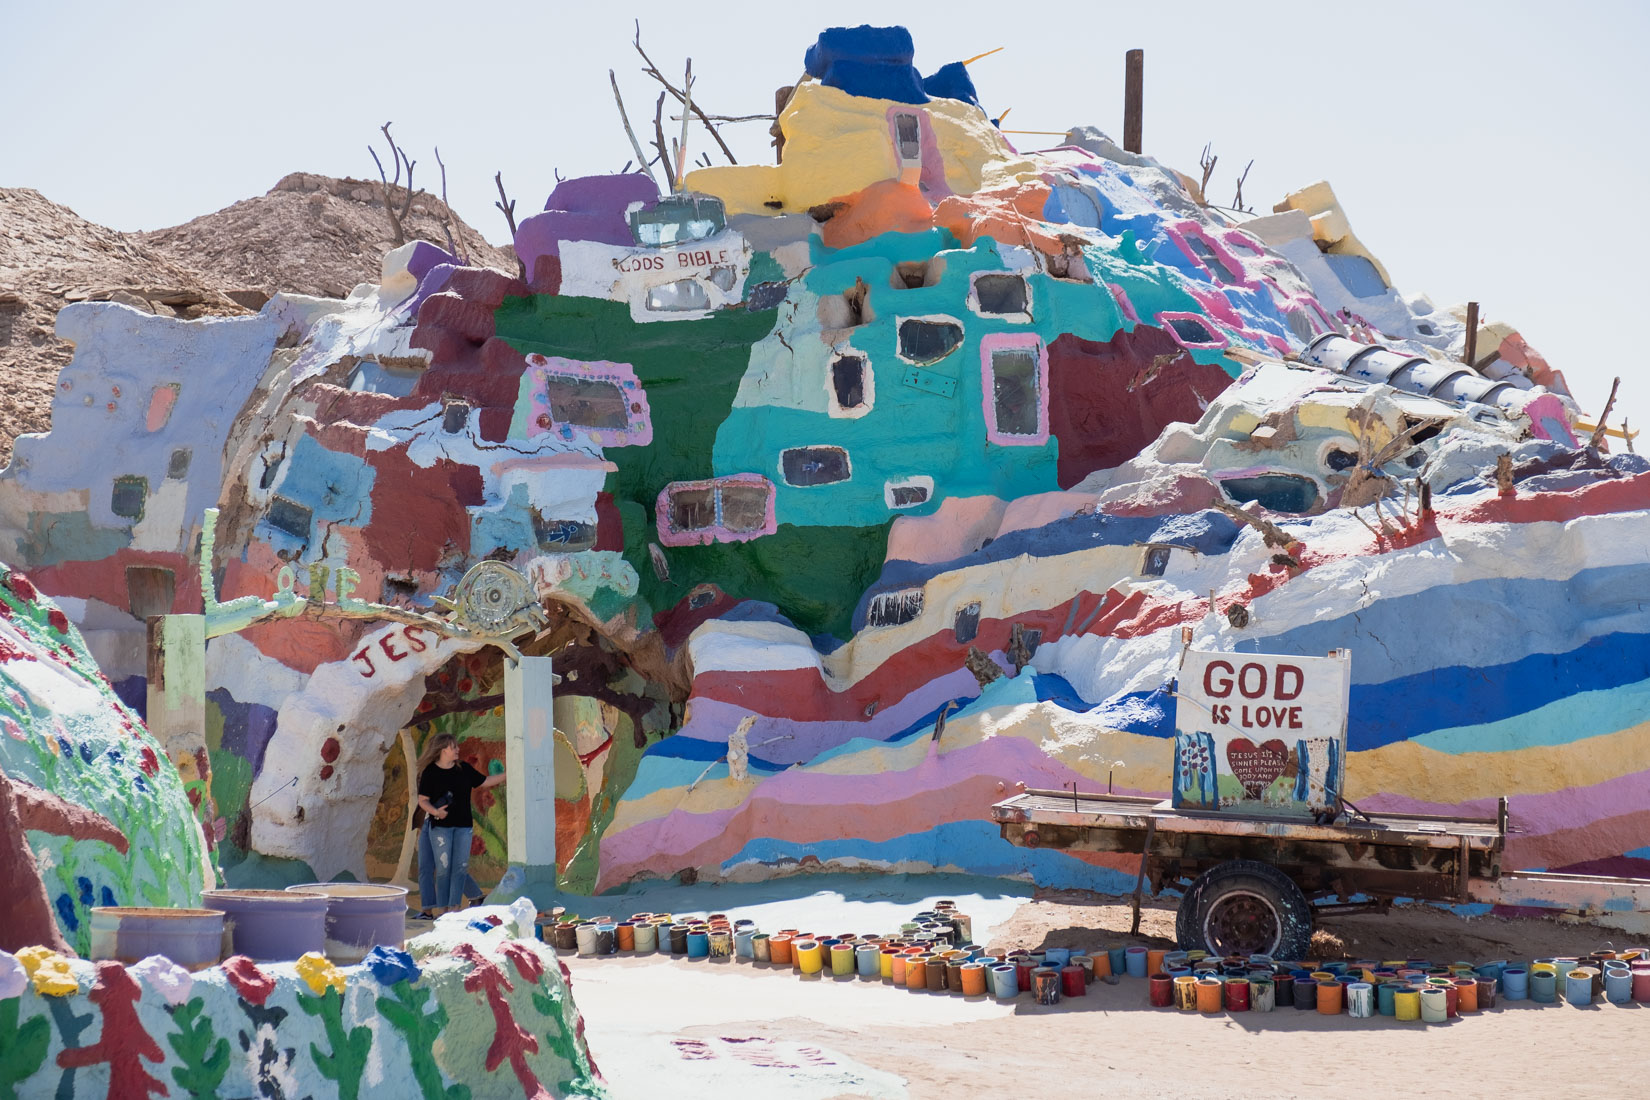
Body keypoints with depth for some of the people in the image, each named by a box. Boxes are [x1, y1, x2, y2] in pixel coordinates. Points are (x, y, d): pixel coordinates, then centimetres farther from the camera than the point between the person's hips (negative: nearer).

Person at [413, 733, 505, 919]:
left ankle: (454, 906, 5)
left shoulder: (464, 769, 8)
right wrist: (434, 811, -20)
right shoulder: (430, 772, -4)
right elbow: (423, 800, -2)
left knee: (460, 867, 0)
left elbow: (485, 782, 17)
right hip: (440, 826, -4)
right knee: (443, 867, -4)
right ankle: (443, 908, 4)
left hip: (463, 825, 4)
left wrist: (507, 775, 12)